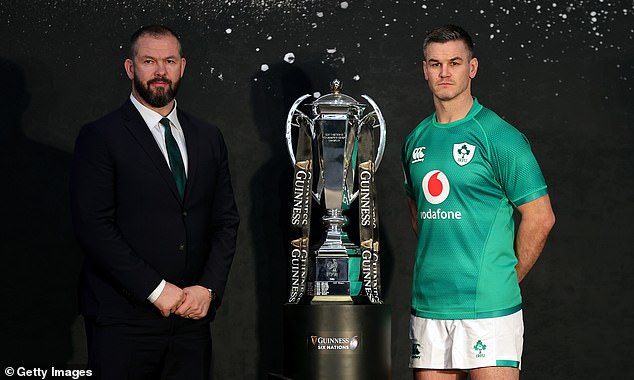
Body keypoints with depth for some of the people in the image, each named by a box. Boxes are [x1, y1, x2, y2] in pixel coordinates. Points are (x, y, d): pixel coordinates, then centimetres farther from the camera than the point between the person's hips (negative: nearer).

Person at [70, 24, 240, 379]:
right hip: (124, 319, -4)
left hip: (192, 316, 4)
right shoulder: (100, 137, -3)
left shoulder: (209, 138, 13)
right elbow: (93, 226, -11)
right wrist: (156, 289, -14)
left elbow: (227, 220, 12)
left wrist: (208, 287, -3)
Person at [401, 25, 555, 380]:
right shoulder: (415, 141, 12)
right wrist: (438, 270, 14)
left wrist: (506, 279, 0)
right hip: (427, 306, 6)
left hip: (488, 307, -6)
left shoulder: (500, 137, -7)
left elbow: (540, 217, -6)